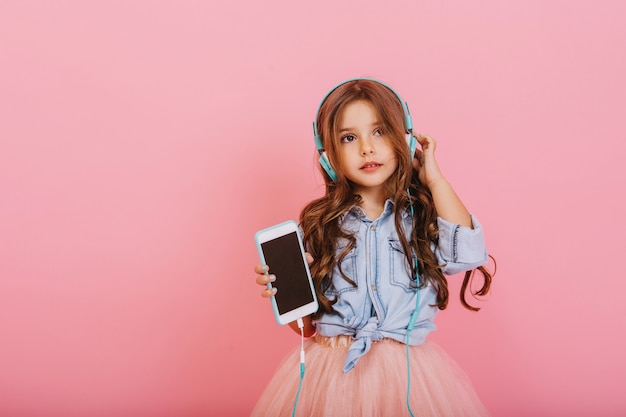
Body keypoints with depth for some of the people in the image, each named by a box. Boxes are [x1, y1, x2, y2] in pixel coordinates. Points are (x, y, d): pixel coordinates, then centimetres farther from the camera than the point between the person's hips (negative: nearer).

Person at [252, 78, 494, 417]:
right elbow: (307, 324, 5)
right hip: (331, 372, 1)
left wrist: (435, 180, -11)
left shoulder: (422, 215, 0)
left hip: (407, 373, 0)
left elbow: (466, 257, -21)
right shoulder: (319, 224, 1)